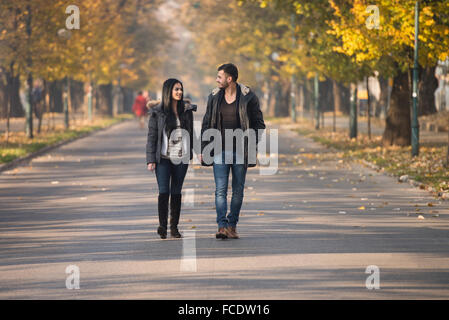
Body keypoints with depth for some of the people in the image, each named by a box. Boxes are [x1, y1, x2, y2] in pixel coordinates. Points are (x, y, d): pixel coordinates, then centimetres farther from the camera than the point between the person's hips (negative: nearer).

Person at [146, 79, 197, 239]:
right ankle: (162, 225, -20)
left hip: (181, 158, 3)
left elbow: (192, 132, 14)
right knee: (164, 191, -13)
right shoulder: (157, 113, -1)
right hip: (163, 158, -3)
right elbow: (152, 136, -1)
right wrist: (151, 160, -7)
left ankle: (174, 227, 10)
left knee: (176, 192, 6)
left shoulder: (187, 110, 8)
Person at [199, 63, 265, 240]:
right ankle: (222, 226, -17)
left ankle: (232, 225, 16)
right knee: (220, 190, -10)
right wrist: (203, 149, 5)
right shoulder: (214, 97, 5)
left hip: (240, 151, -1)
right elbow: (206, 124, 11)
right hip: (220, 151, 1)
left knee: (238, 190, 6)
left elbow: (259, 124, 2)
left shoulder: (248, 97, -3)